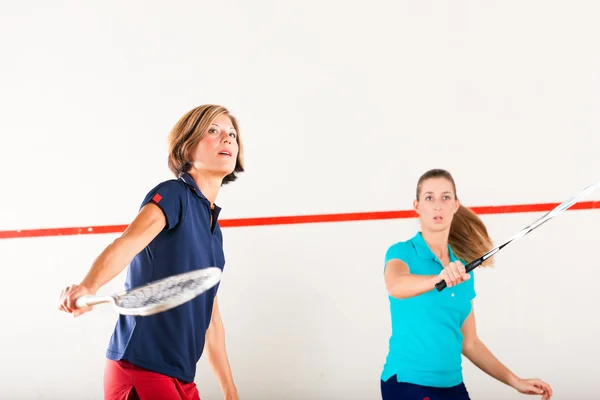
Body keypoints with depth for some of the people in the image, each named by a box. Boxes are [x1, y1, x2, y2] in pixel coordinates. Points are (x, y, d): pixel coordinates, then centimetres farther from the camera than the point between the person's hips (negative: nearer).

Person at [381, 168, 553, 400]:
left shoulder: (463, 269, 9)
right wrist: (438, 278, -49)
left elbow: (468, 342, 15)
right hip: (408, 381, -5)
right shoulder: (402, 253, -7)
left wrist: (515, 381, 11)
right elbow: (396, 286, -32)